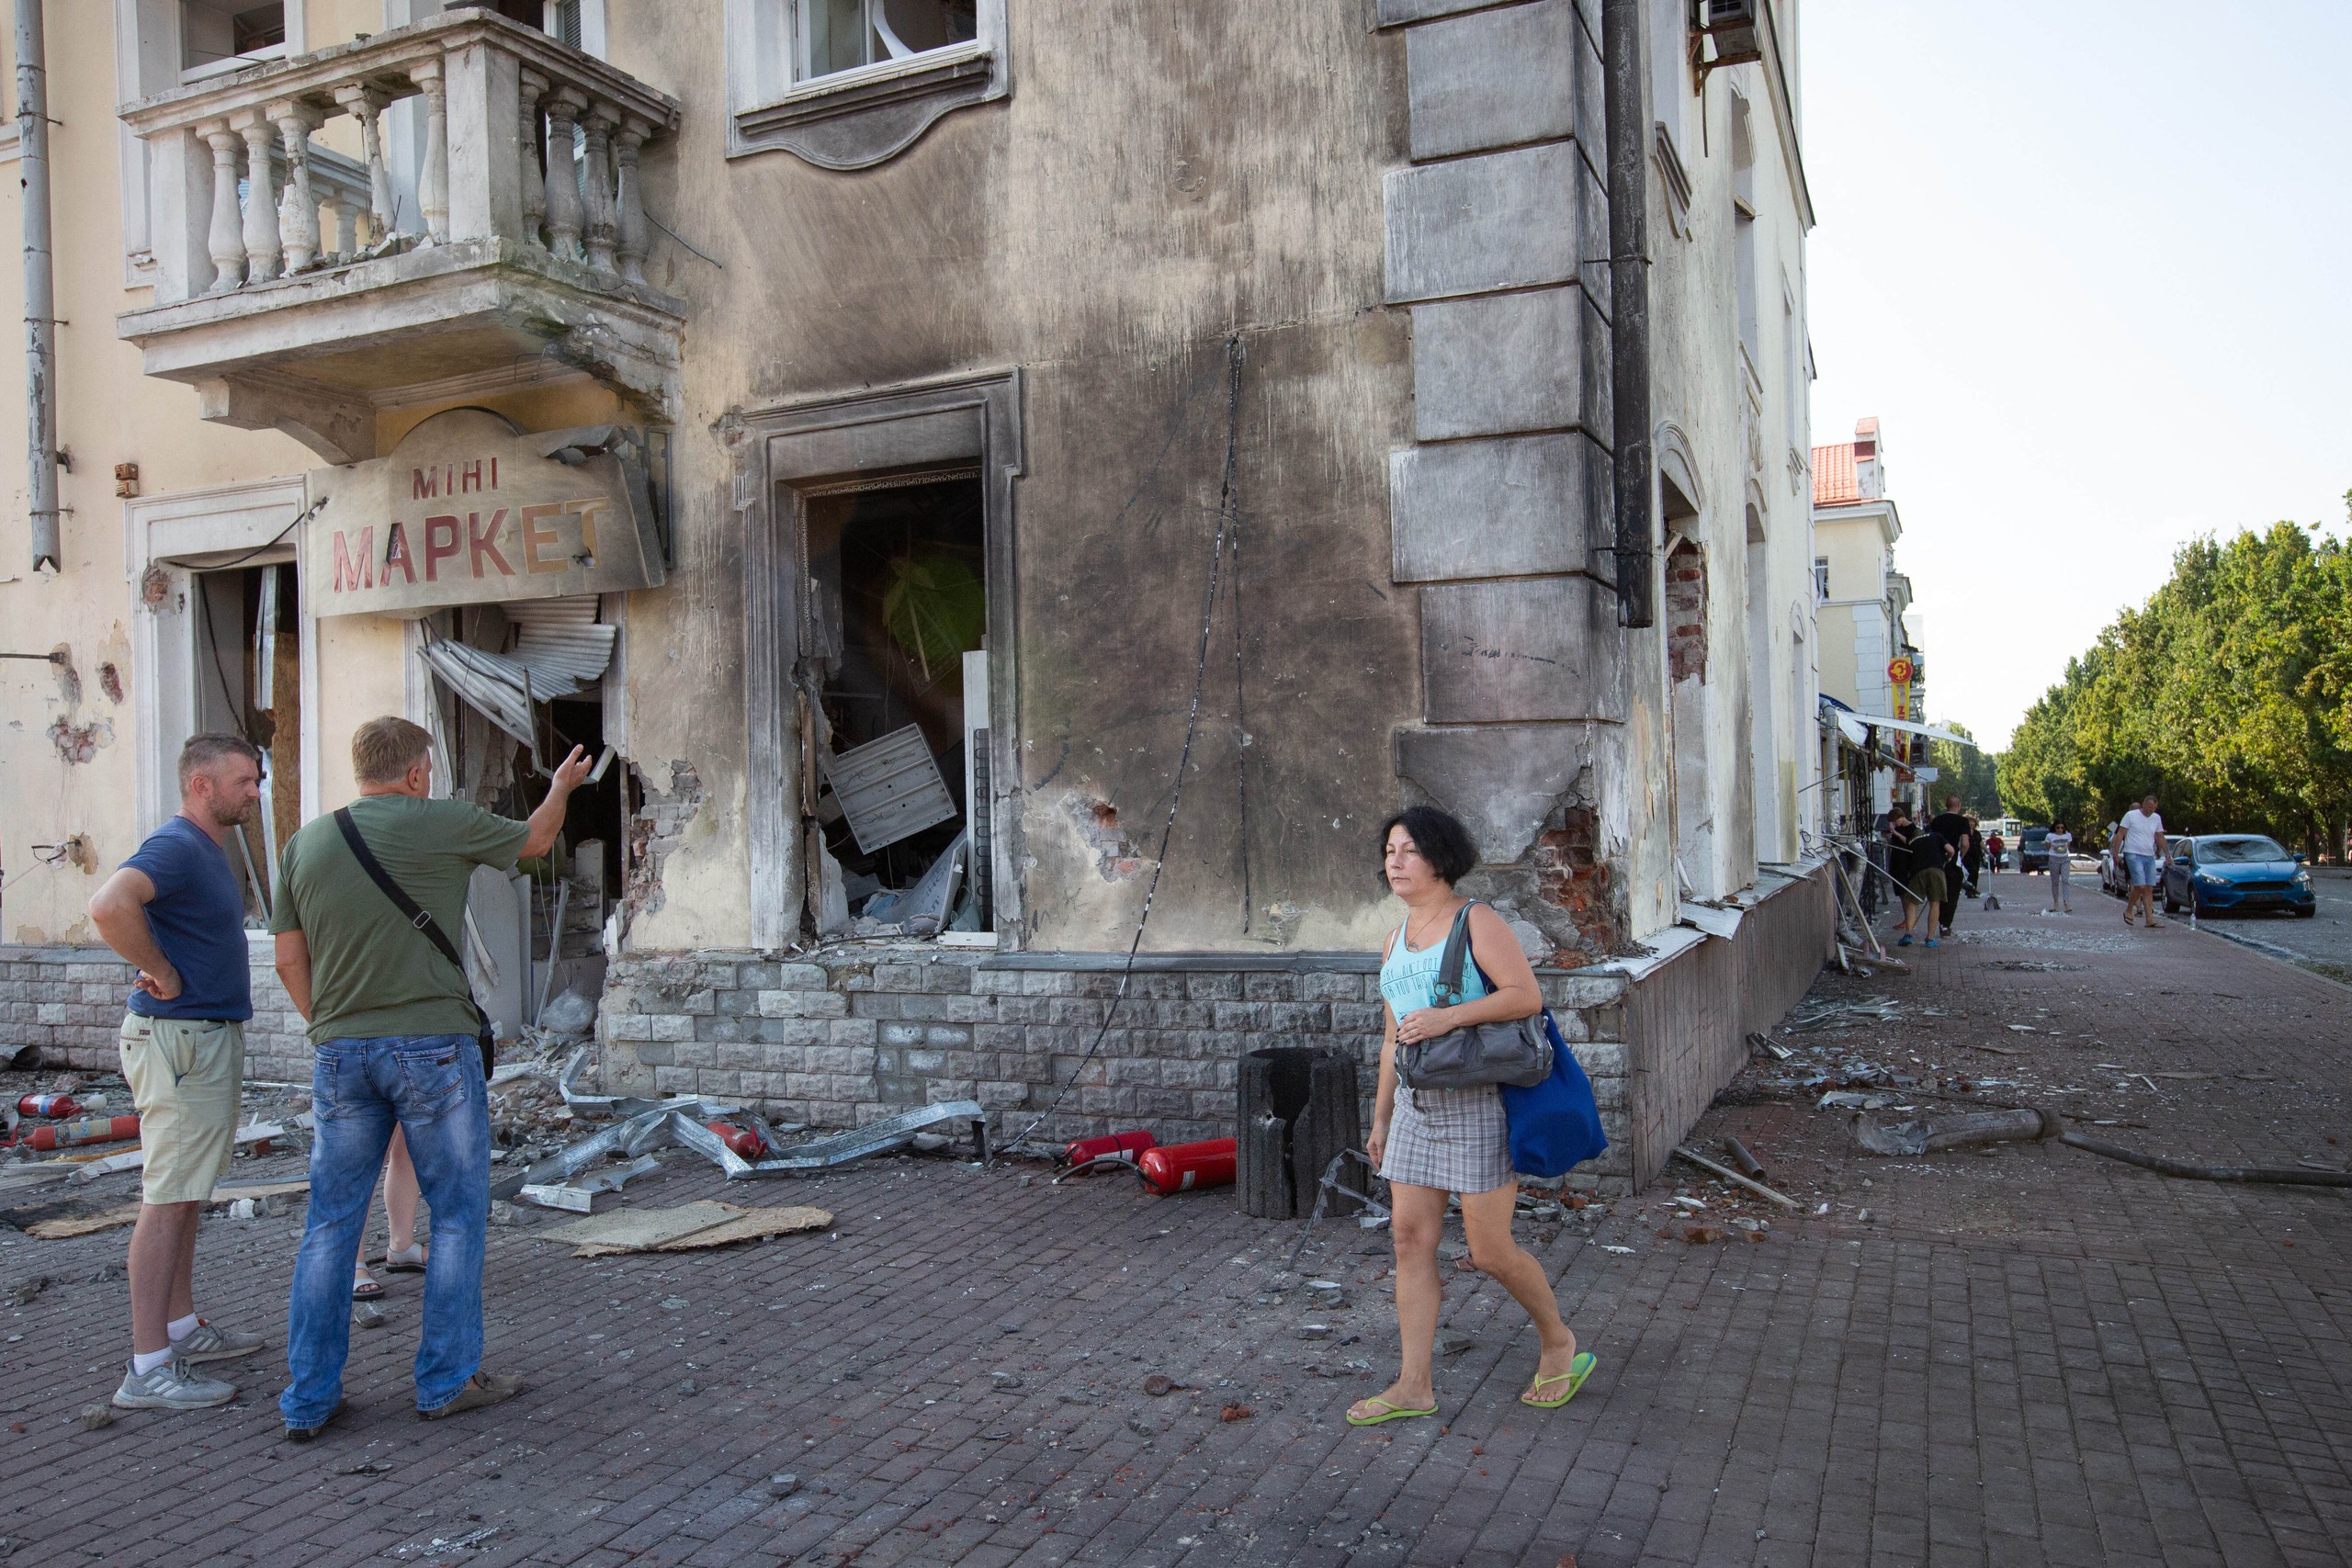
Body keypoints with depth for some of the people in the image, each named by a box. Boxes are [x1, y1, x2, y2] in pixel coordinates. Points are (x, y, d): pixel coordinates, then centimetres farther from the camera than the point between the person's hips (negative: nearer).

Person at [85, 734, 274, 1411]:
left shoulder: (210, 850, 15)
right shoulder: (176, 847, -17)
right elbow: (109, 905, -34)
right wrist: (163, 974, -23)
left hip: (210, 1036, 10)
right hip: (180, 1039, -10)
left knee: (185, 1195, 17)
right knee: (168, 1200, -8)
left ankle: (182, 1328, 28)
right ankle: (149, 1368, -4)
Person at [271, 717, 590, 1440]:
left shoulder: (305, 844, 8)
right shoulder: (444, 824, -6)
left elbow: (290, 961, 9)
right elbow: (535, 840, 13)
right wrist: (562, 785, 31)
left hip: (340, 1051, 5)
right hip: (432, 1044, -5)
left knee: (331, 1223, 10)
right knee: (458, 1215, 7)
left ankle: (309, 1399, 14)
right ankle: (447, 1380, 13)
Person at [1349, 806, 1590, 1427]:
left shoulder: (1477, 922, -9)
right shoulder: (1398, 939, 12)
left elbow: (1527, 996, -20)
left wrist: (1449, 1017, -28)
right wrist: (1381, 1115, 18)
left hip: (1480, 1101, -7)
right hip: (1419, 1102, 7)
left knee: (1489, 1251, -1)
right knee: (1411, 1237, 3)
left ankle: (1558, 1342, 25)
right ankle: (1414, 1386, 11)